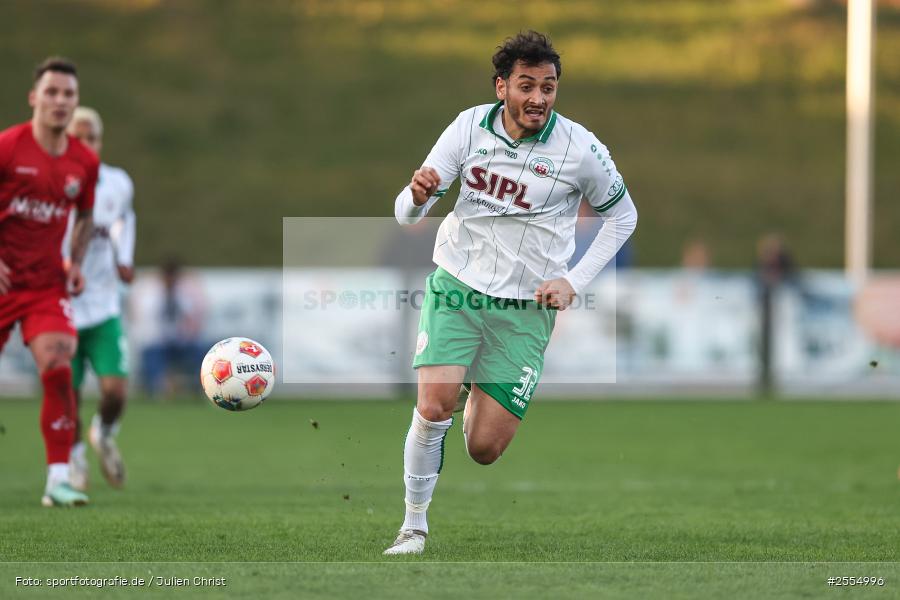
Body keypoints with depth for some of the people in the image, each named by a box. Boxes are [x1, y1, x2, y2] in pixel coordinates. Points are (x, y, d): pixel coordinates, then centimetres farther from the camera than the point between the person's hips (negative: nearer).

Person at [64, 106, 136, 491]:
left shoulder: (118, 184, 2)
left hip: (103, 305, 2)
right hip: (62, 308, -2)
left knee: (115, 390, -11)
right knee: (68, 395, 2)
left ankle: (104, 434, 24)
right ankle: (75, 457, 31)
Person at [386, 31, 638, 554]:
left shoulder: (581, 148, -9)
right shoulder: (469, 127, -5)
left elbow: (623, 216, 8)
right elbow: (406, 214, -2)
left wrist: (573, 282, -2)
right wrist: (418, 197, -27)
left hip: (525, 310, 0)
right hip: (455, 290, 1)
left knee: (484, 449, -4)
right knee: (432, 409, -21)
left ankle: (482, 397, 32)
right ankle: (415, 527, -1)